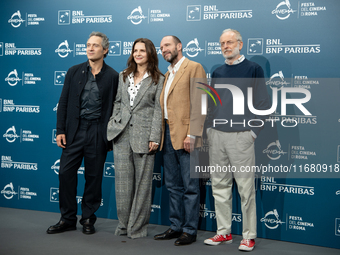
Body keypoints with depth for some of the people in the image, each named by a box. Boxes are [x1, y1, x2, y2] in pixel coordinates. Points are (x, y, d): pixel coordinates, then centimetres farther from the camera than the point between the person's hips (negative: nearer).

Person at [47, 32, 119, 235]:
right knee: (66, 173, 1)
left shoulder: (113, 76, 2)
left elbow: (115, 107, 3)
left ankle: (88, 219, 19)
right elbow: (64, 103, 7)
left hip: (98, 133, -2)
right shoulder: (74, 72, 8)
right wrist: (61, 130, 1)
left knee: (94, 176, 5)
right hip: (75, 130, 2)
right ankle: (68, 219, 14)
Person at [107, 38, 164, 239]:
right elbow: (117, 103, 18)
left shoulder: (158, 80, 1)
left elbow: (159, 109, -5)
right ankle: (123, 224, 17)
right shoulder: (124, 76, 15)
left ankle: (138, 226, 12)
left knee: (142, 181, 1)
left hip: (143, 135, -4)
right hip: (122, 133, 4)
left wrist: (154, 138, -11)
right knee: (123, 180, 6)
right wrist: (112, 127, 9)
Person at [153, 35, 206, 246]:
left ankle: (190, 231, 6)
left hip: (185, 136, -8)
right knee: (173, 186, 14)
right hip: (168, 134, 9)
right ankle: (176, 227, 23)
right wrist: (161, 134, 12)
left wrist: (192, 135, -19)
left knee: (190, 186, -1)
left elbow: (198, 103, -13)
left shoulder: (194, 68, -4)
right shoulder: (168, 74, 21)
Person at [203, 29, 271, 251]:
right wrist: (211, 127, 12)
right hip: (216, 135, 6)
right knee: (220, 186, 8)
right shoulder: (217, 72, 16)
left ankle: (249, 236, 6)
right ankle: (224, 232, 18)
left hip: (241, 135, -5)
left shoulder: (253, 69, 1)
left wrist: (253, 131, -8)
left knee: (245, 187, -3)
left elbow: (263, 103, -3)